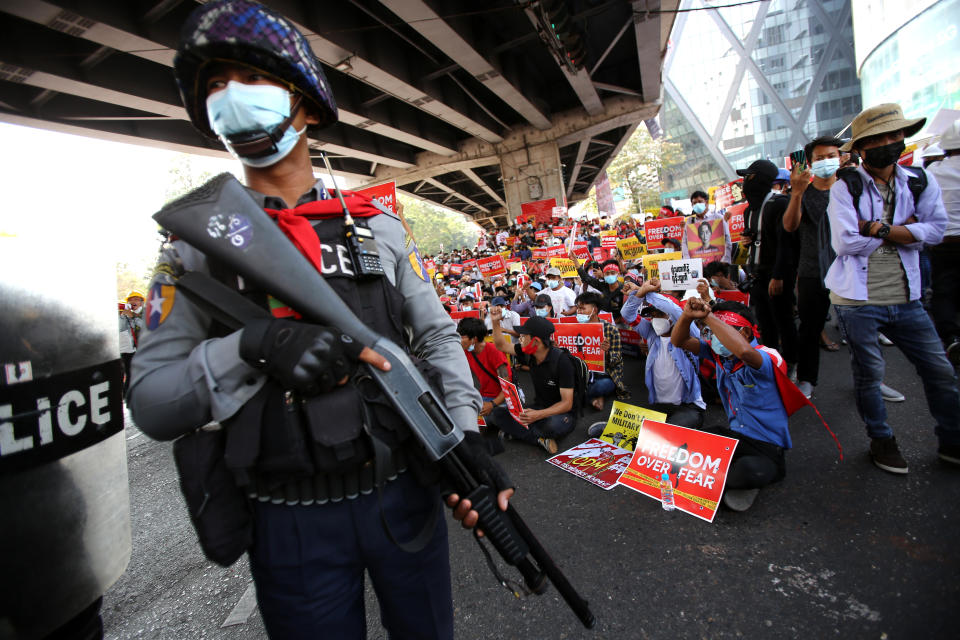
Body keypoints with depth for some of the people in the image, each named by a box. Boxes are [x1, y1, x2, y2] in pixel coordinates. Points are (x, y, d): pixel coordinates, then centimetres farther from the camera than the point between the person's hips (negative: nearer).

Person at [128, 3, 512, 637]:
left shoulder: (377, 225, 2)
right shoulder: (198, 240, -2)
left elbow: (438, 335, 3)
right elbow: (150, 402, -7)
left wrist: (467, 433, -10)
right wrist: (252, 345, -26)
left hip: (406, 494, 2)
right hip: (293, 525, -1)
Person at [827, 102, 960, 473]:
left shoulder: (920, 182, 8)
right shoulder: (845, 188, -5)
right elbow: (845, 242, -17)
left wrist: (879, 228, -15)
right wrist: (903, 230, -6)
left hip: (905, 299, 4)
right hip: (858, 300, -4)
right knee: (868, 374, 7)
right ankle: (881, 440, 28)